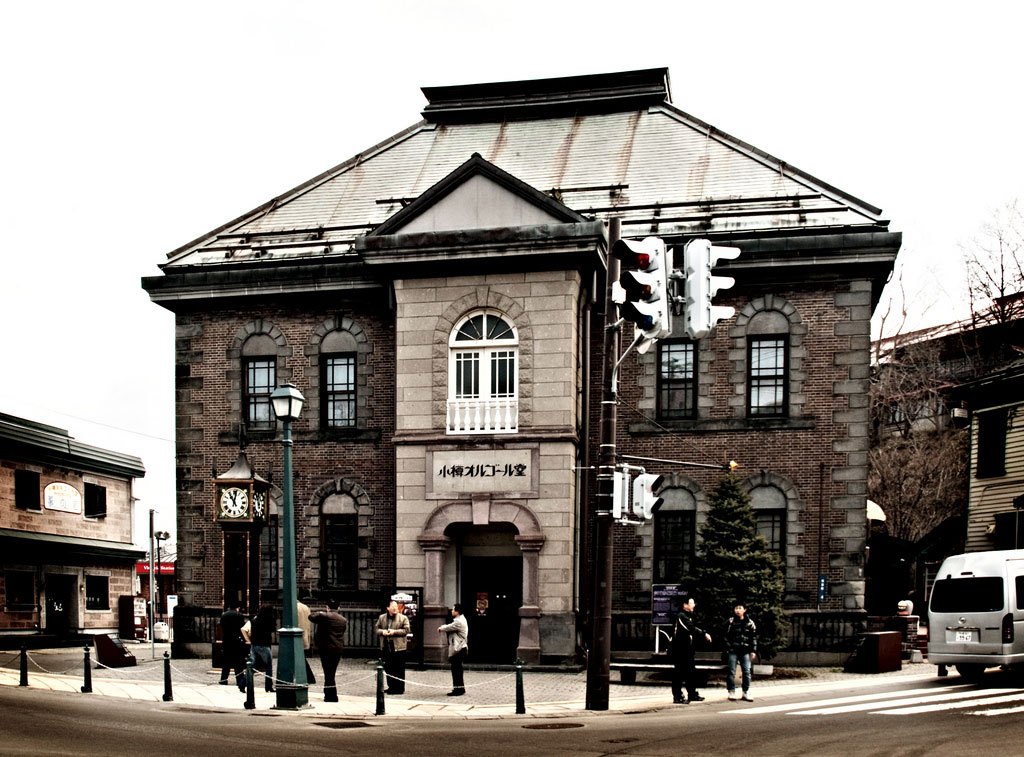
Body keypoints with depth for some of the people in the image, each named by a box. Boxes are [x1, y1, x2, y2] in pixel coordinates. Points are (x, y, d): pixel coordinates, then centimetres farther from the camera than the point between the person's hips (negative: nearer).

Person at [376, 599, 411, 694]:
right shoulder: (382, 617, 11)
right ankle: (391, 687, 23)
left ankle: (399, 688, 4)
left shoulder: (403, 618, -1)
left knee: (399, 669, -3)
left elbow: (406, 630, -6)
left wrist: (394, 632, -15)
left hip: (398, 647, -4)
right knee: (388, 669, 11)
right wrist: (382, 631, -9)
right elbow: (377, 629, 13)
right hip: (386, 647, 4)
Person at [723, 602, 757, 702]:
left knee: (747, 672, 1)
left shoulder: (750, 623, 7)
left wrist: (753, 651, 4)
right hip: (733, 651, -2)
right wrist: (728, 647, -7)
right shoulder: (730, 622, 1)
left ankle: (746, 693, 9)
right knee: (732, 672, 1)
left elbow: (754, 638, 9)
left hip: (745, 651, 2)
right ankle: (731, 692, 9)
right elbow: (726, 636, 1)